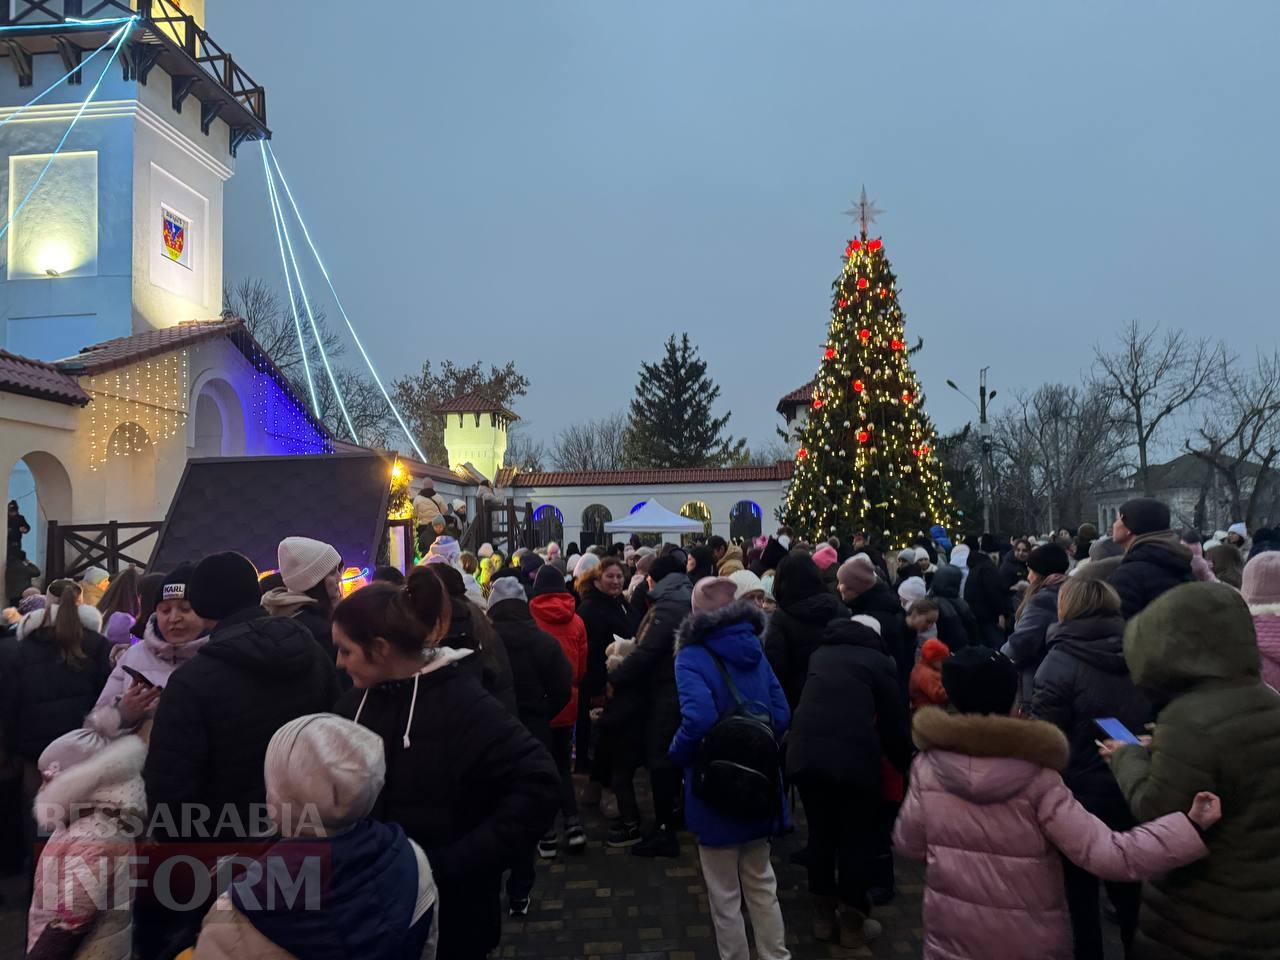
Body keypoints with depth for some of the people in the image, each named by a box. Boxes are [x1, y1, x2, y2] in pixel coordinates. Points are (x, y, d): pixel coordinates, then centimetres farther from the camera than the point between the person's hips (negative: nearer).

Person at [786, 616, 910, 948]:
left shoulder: (819, 654, 23)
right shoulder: (879, 662, 10)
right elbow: (893, 722, 8)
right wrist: (903, 763, 23)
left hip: (805, 753, 4)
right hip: (855, 757, -4)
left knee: (821, 833, 19)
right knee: (858, 839, 12)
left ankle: (823, 917, 29)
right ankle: (853, 923, 23)